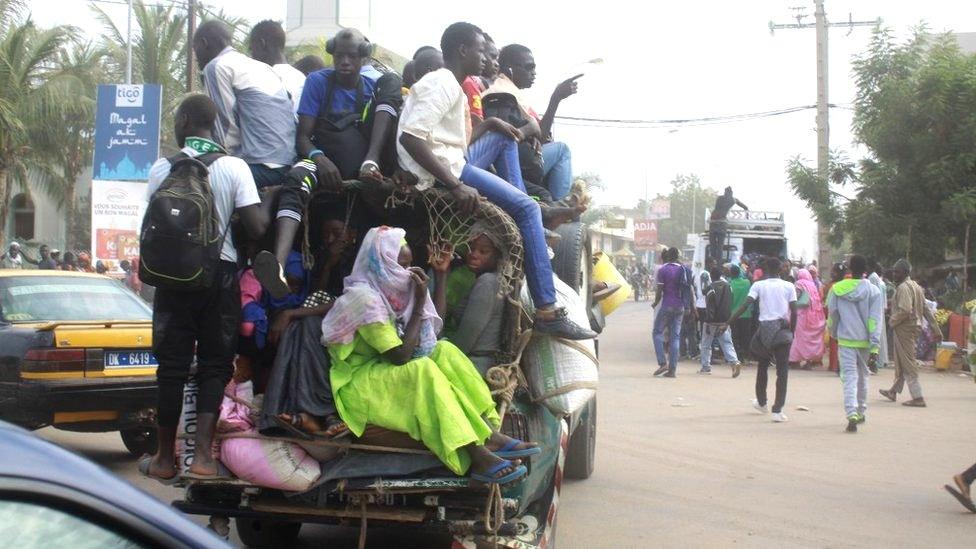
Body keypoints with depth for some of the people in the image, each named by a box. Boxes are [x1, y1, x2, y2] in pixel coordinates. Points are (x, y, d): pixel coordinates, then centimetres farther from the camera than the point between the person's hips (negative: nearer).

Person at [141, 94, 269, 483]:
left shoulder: (162, 169, -1)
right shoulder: (235, 167, -5)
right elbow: (256, 228, -9)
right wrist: (267, 206, 11)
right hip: (221, 273, -1)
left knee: (172, 364, 7)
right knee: (215, 364, 5)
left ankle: (166, 458, 13)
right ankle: (202, 455, -3)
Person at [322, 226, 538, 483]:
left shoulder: (385, 291, 6)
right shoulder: (364, 297, -21)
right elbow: (400, 356, -25)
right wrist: (419, 306, -18)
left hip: (383, 370, 9)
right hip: (357, 384, -9)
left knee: (444, 350, -6)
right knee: (422, 369, -31)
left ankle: (489, 434, -19)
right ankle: (475, 457, -37)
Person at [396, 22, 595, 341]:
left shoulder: (448, 84, 21)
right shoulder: (443, 84, -12)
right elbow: (410, 136, -25)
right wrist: (455, 185, -27)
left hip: (452, 166, 10)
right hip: (441, 174, -10)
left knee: (503, 138, 23)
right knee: (526, 208, -14)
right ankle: (547, 313, -18)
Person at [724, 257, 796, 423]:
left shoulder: (758, 285, 1)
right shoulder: (789, 286, 4)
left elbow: (745, 305, -8)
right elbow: (794, 310, -2)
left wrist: (728, 322, -6)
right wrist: (793, 331, 9)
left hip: (765, 327, 1)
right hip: (783, 330, 0)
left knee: (763, 365, 21)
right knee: (782, 370, 1)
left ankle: (761, 402, 35)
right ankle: (777, 410, -7)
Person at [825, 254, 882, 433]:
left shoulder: (836, 290, -2)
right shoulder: (873, 291, -4)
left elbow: (832, 316, 8)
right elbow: (875, 320, -8)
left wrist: (834, 334, 27)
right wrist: (875, 347, -8)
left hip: (845, 340, -1)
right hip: (865, 341, 1)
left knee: (849, 378, -4)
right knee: (862, 376, 19)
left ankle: (852, 415, -21)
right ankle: (861, 412, 30)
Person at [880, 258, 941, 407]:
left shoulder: (903, 287, -17)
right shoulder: (916, 286, 14)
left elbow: (905, 311, -28)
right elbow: (926, 310, 14)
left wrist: (892, 322, -12)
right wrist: (936, 329, 14)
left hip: (904, 328, -10)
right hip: (915, 327, 10)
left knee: (908, 364, -6)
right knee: (900, 361, 20)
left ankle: (918, 398, -6)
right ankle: (894, 391, 33)